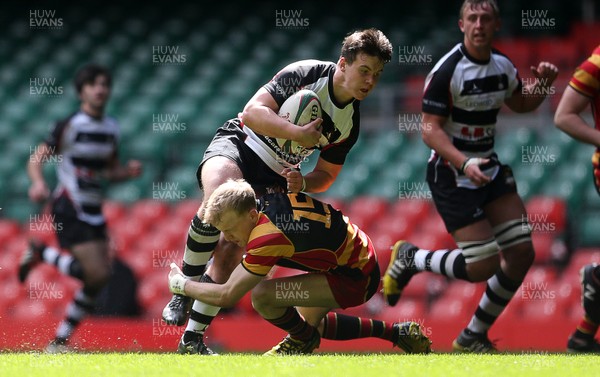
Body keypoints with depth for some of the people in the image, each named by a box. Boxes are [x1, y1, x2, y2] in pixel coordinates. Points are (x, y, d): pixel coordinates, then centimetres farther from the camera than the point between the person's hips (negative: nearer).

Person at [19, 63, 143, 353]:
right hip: (69, 210, -7)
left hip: (93, 210, 7)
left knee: (99, 278, 1)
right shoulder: (69, 125, -10)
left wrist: (129, 171, 1)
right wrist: (38, 183, -31)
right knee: (96, 273, -19)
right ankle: (41, 254, 4)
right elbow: (36, 160, -11)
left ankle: (60, 342, 11)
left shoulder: (111, 128, 11)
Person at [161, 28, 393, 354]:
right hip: (238, 144, -5)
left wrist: (302, 183, -11)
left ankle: (193, 339, 3)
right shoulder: (304, 75, -16)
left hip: (273, 178, 5)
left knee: (229, 255, -7)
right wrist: (299, 133, -32)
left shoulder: (350, 124, 0)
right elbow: (253, 112, -22)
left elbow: (326, 173, 11)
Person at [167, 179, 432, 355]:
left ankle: (303, 341, 8)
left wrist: (180, 284, -10)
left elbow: (226, 296, -25)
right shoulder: (269, 198, -8)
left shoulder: (267, 237, -31)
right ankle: (397, 333, 30)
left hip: (355, 279, -10)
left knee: (262, 295, -24)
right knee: (308, 325, 30)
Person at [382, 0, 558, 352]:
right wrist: (464, 164, -33)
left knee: (522, 253, -1)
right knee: (482, 266, -14)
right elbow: (430, 129, -20)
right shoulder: (447, 71, -18)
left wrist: (542, 84, 2)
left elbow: (520, 104, 24)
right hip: (451, 174, -7)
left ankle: (474, 337, 15)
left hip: (489, 168, 8)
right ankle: (410, 258, 14)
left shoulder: (503, 65, 5)